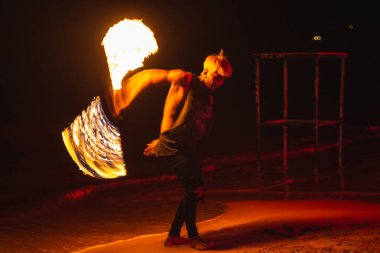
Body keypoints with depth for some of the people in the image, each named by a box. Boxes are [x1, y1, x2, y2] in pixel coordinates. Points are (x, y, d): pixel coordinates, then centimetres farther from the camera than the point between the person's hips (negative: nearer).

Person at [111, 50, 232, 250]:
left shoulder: (208, 97, 15)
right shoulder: (186, 80, -9)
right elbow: (152, 76, -18)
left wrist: (161, 141, 27)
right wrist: (127, 90, -32)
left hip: (189, 149, 9)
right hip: (174, 148, -9)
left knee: (193, 193, 13)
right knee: (195, 191, -9)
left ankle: (173, 236, 25)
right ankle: (192, 237, 8)